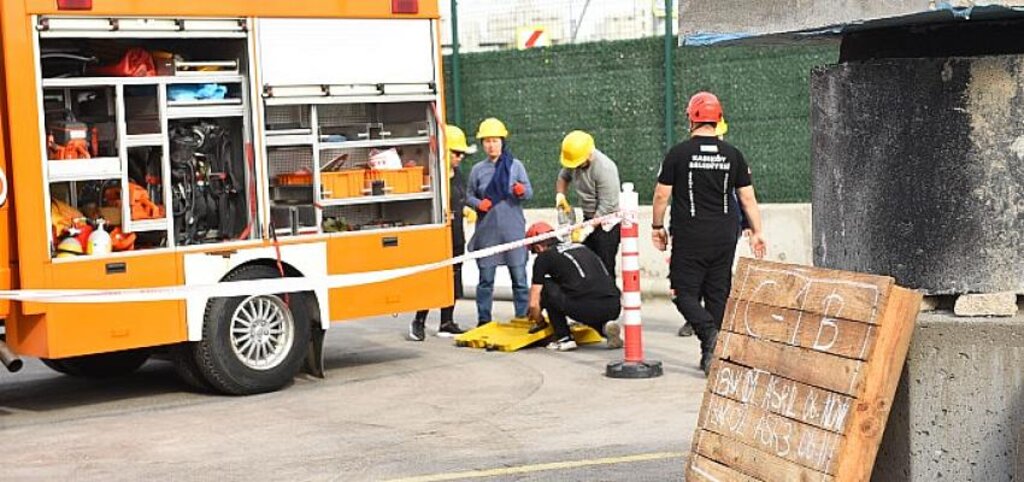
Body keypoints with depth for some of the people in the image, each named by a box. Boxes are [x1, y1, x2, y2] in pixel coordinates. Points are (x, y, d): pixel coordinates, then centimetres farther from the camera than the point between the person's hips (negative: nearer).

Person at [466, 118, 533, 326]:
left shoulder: (515, 165, 3)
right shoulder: (478, 170, 6)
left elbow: (529, 192, 3)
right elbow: (469, 195, 13)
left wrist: (521, 191, -19)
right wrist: (478, 203, -8)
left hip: (513, 229, -1)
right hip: (487, 230, 1)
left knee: (519, 276, 1)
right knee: (485, 279, 6)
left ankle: (523, 318, 9)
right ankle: (483, 320, 14)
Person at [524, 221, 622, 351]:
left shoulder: (544, 257, 11)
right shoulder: (581, 247, 29)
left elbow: (534, 303, 10)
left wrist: (540, 323, 33)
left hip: (586, 308, -6)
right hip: (614, 309, 7)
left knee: (546, 287, 16)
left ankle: (564, 338, 11)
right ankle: (605, 327, 9)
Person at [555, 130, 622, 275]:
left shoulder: (605, 168, -24)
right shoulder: (574, 160, -2)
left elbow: (606, 206, -24)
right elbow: (563, 177, 21)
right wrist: (560, 195, 2)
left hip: (606, 222, -7)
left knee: (604, 269, -9)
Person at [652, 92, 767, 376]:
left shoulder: (678, 154, -5)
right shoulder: (732, 155, 5)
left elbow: (662, 195, -2)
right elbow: (748, 198, 6)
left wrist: (657, 227, 11)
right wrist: (757, 232, 13)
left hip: (689, 238, -4)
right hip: (724, 236, 4)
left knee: (686, 293, 2)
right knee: (718, 294, 11)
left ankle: (710, 333, -24)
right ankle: (712, 355, 12)